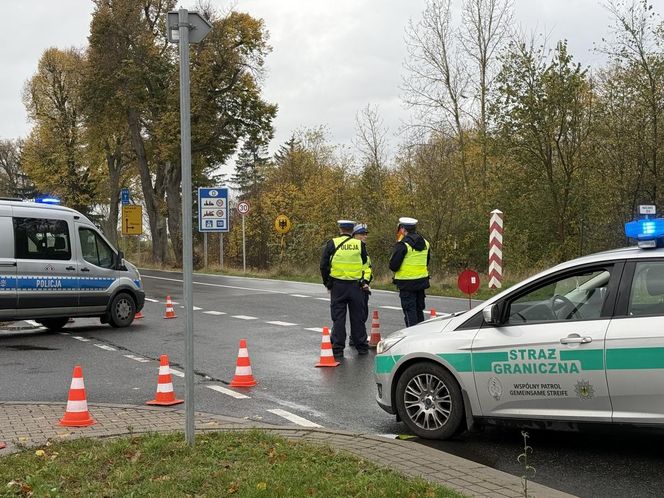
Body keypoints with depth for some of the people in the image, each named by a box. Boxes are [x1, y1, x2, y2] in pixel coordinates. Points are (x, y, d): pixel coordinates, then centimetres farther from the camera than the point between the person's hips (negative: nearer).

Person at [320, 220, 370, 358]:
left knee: (338, 318, 5)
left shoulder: (332, 243, -4)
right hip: (356, 285, 1)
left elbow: (324, 265, -2)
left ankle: (338, 349, 5)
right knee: (357, 317, 11)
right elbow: (365, 262, 8)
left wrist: (327, 282, 7)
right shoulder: (359, 244, -1)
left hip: (337, 285, -1)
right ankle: (361, 347, 18)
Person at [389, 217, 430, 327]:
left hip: (407, 283, -7)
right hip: (422, 281, 7)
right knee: (419, 309, 17)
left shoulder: (402, 245, -15)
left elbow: (393, 265, -16)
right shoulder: (425, 243, 9)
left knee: (409, 311, -2)